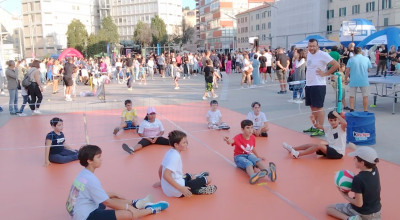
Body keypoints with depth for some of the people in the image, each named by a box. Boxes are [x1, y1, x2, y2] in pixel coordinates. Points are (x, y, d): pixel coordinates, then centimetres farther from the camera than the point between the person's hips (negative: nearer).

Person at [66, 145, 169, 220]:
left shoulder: (83, 174, 5)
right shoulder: (91, 179, -24)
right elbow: (107, 203, -17)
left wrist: (113, 195, 18)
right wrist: (127, 207, -6)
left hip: (79, 212, 11)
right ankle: (152, 209, 3)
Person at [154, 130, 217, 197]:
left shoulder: (169, 152, 5)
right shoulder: (175, 156, -22)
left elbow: (160, 170, 14)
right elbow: (166, 175, -32)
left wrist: (161, 182, 31)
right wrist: (181, 189, -32)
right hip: (177, 192, -10)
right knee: (208, 179, -5)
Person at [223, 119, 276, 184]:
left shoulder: (253, 137, 2)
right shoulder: (238, 137, -13)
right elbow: (232, 141, -37)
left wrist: (258, 156, 31)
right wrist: (228, 141, -61)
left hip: (249, 155, 4)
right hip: (239, 156, -4)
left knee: (258, 160, -30)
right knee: (249, 163, -37)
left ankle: (269, 172, -59)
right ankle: (253, 176, -71)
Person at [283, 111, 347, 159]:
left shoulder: (341, 128, -11)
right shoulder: (328, 129, 8)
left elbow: (345, 123, -34)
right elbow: (317, 126, 7)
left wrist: (337, 115, -32)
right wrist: (314, 121, -13)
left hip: (338, 153, -8)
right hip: (330, 149, 8)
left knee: (319, 145, -25)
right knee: (310, 145, 3)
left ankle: (298, 154, -25)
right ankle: (292, 149, 12)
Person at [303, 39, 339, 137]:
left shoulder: (322, 55, -12)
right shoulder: (309, 54, 12)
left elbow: (336, 65, -16)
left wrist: (325, 73, -14)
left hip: (318, 85, -8)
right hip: (309, 84, 8)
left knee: (318, 107, -6)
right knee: (312, 107, 14)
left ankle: (321, 129, -2)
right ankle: (315, 127, 25)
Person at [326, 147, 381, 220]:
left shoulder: (358, 179, -30)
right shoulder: (375, 170, -12)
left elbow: (359, 204, -26)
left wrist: (345, 196, -11)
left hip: (361, 213, -7)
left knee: (328, 208, 8)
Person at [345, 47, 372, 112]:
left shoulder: (351, 59, -1)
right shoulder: (366, 59, 2)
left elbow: (347, 71, -4)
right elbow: (369, 68, 11)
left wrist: (345, 79, 5)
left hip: (353, 81, 0)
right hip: (364, 81, 0)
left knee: (352, 96, 7)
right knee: (365, 96, 6)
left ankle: (351, 109, 1)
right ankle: (365, 111, 7)